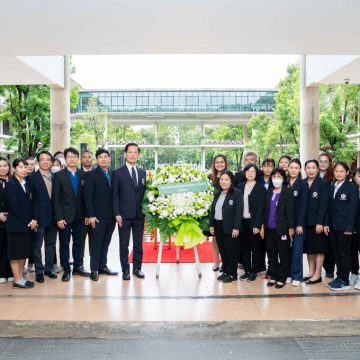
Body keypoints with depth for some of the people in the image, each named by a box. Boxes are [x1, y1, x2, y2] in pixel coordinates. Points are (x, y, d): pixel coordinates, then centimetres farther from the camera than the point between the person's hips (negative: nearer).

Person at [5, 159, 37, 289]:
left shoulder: (26, 184, 11)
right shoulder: (10, 184, -9)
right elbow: (14, 207, -15)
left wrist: (33, 220, -1)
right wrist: (28, 222, -14)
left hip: (27, 225, 7)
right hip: (16, 225, -7)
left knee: (24, 253, 11)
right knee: (16, 253, 2)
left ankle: (20, 278, 20)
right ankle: (17, 281, 9)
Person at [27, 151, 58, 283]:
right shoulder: (32, 177, -5)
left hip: (53, 217, 4)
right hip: (39, 217, -4)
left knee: (51, 244, 13)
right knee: (37, 246, 5)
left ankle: (49, 268, 26)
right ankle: (39, 271, 16)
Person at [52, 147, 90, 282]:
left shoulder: (83, 175, 4)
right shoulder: (59, 175, -2)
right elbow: (56, 198, -6)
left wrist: (87, 214, 0)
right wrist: (59, 217, -12)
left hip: (79, 215, 2)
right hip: (65, 215, -2)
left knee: (78, 242, 11)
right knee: (64, 243, 5)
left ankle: (78, 267, 23)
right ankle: (66, 270, 14)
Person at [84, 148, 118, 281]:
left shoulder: (114, 174, 9)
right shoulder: (91, 175, -3)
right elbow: (88, 196, -8)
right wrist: (91, 215, -13)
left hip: (111, 215, 4)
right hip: (98, 215, -4)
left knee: (105, 242, 11)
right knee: (96, 242, 1)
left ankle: (103, 266, 21)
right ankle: (94, 269, 9)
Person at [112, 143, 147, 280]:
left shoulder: (143, 173, 11)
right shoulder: (118, 173, -1)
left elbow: (144, 192, 13)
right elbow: (115, 195, -3)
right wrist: (117, 213, -10)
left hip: (139, 214, 4)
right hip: (124, 215, -3)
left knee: (138, 243, 10)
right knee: (124, 245, 4)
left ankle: (137, 268, 21)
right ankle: (125, 270, 13)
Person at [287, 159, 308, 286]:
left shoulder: (303, 184, -3)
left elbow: (303, 205, -8)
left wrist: (300, 224, -13)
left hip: (298, 223, -3)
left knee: (297, 250, -1)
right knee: (287, 249, 7)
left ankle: (297, 276, 8)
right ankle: (288, 273, 18)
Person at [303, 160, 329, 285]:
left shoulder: (323, 183, -5)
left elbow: (324, 204, -11)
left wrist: (320, 222, -17)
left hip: (318, 222, -5)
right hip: (305, 222, 5)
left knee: (318, 248, 2)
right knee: (309, 248, 10)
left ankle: (317, 275, 9)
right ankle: (311, 272, 21)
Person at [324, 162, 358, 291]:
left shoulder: (352, 187, -6)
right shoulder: (332, 187, 11)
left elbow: (353, 208, -11)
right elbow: (329, 207, 11)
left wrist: (349, 227, -16)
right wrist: (326, 223, 4)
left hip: (344, 226, -6)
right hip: (333, 226, 6)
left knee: (345, 253, 2)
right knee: (336, 253, 11)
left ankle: (344, 281, 10)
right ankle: (339, 277, 21)